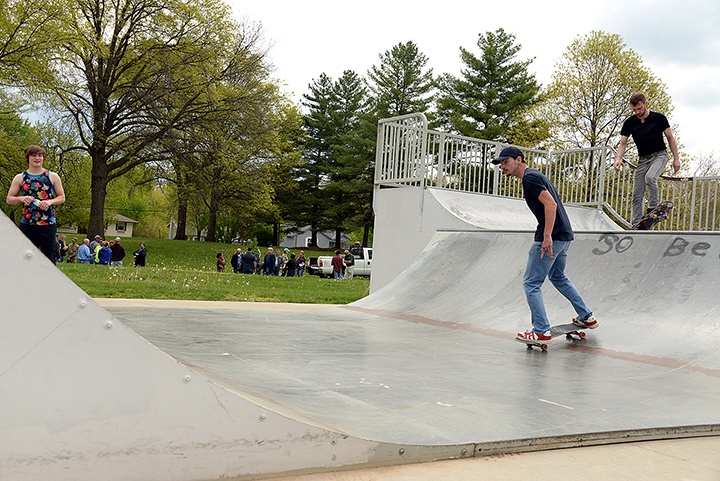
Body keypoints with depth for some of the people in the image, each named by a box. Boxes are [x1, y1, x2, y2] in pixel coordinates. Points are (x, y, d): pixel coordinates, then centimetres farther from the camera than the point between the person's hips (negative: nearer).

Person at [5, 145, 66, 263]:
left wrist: (50, 202, -11)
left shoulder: (53, 177, 6)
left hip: (48, 224, -1)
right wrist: (21, 199, -10)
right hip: (27, 225, 1)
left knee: (48, 259, -1)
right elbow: (9, 199, 10)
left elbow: (62, 197, 9)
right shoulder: (19, 178, 9)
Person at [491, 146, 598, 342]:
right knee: (558, 277, 27)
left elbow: (551, 204, -22)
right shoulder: (535, 175, 19)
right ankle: (587, 317, 32)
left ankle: (541, 331, -4)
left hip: (551, 238, -11)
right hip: (564, 235, 11)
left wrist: (547, 236, -26)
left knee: (531, 283, -4)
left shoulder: (529, 177, -12)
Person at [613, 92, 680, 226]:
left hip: (660, 155, -3)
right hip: (643, 159, 3)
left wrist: (676, 158, 0)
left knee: (650, 177, -33)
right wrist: (618, 158, -16)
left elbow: (670, 138, 3)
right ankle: (636, 226, 0)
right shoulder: (629, 123, 1)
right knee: (637, 195, -3)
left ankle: (653, 208, -18)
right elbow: (623, 143, 3)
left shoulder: (659, 118, -4)